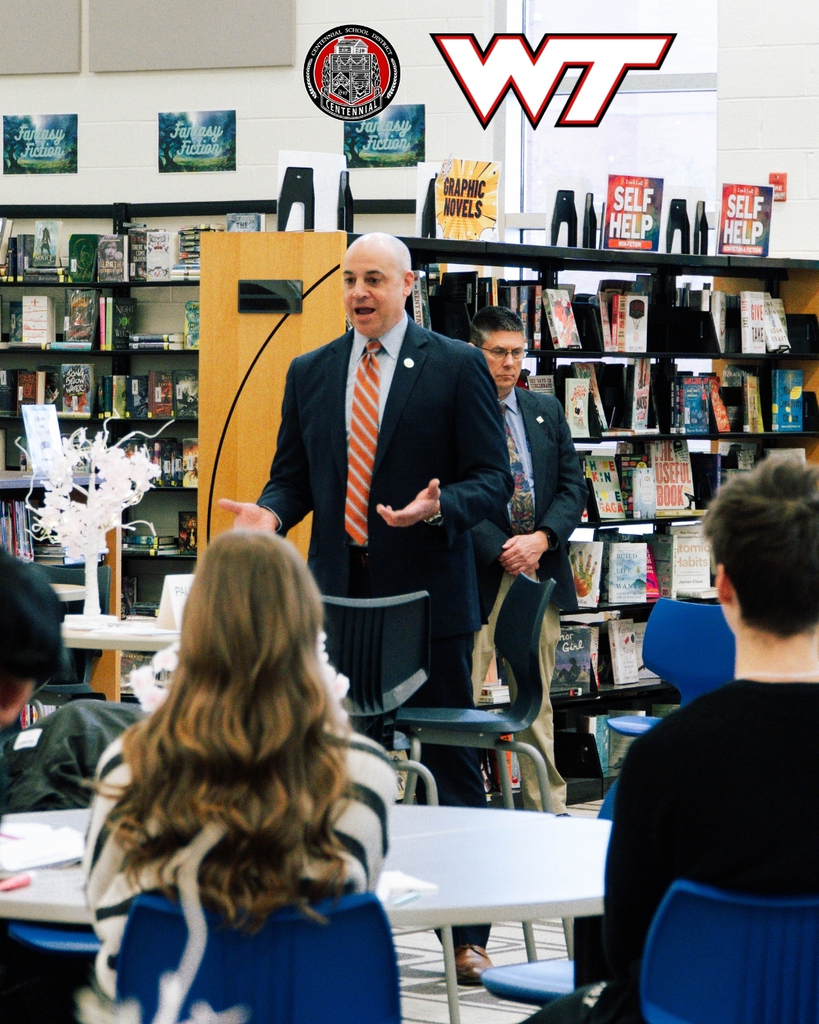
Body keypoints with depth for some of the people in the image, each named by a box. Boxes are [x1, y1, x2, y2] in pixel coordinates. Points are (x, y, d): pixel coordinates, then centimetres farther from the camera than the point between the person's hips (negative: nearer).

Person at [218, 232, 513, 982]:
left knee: (450, 764, 1)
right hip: (339, 594, 4)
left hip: (426, 595, -4)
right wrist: (270, 512, -7)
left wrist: (439, 508, -23)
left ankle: (469, 934, 8)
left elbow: (493, 479, -4)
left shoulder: (458, 368, -2)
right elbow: (293, 475, 15)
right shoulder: (311, 373, 11)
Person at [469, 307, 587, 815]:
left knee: (536, 700, 12)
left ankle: (548, 807, 18)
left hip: (540, 568, 5)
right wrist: (503, 553, -15)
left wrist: (541, 539, -8)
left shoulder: (547, 411, 13)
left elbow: (573, 486, 9)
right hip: (478, 574, -5)